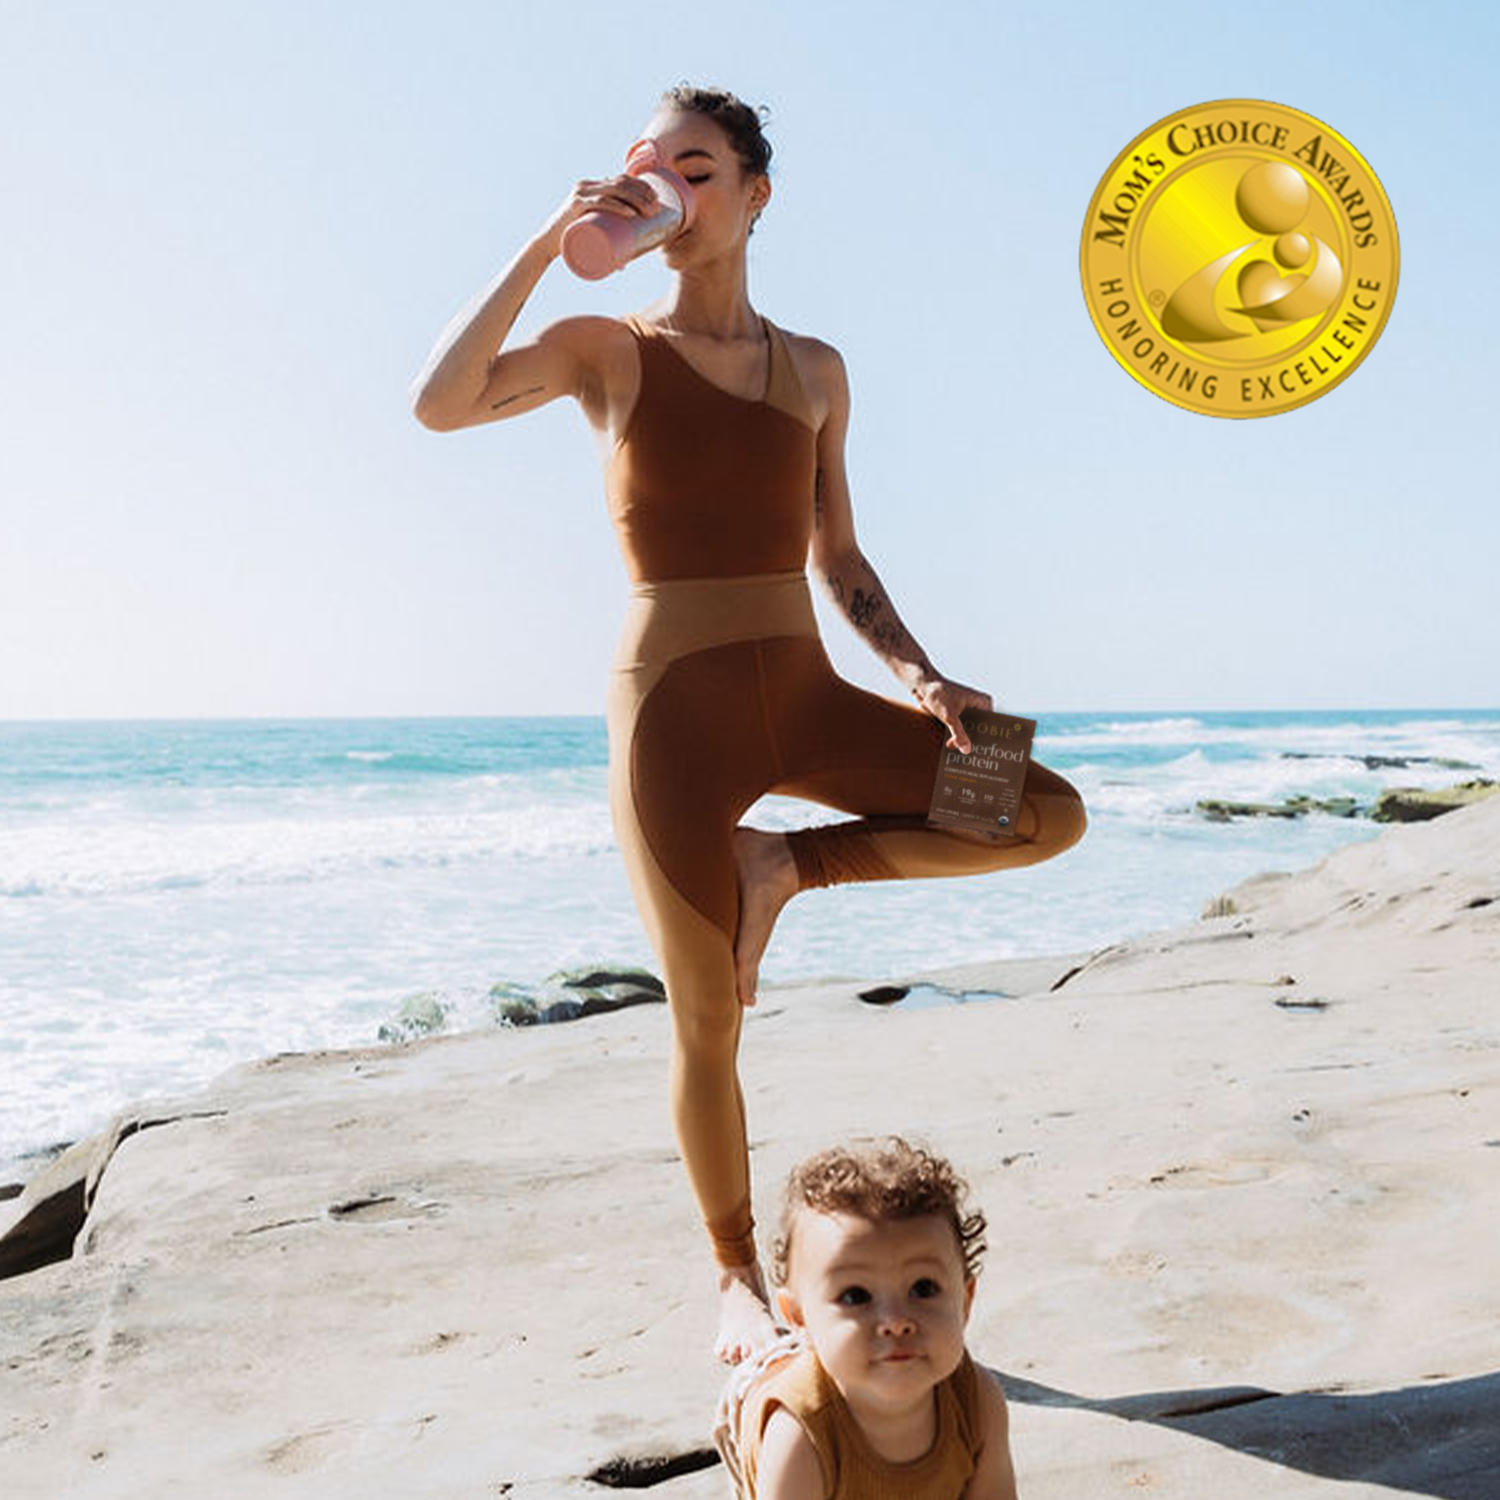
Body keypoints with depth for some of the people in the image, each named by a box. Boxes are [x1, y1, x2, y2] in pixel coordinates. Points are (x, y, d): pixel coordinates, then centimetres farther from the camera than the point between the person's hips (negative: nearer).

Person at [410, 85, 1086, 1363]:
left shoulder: (815, 371, 11)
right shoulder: (605, 348, 0)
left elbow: (837, 561, 15)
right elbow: (439, 403, -18)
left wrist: (921, 675, 0)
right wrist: (551, 239, -17)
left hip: (806, 694, 4)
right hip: (675, 703, -4)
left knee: (1051, 814, -7)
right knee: (708, 1021, 1)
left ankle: (781, 867, 5)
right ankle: (739, 1276, 24)